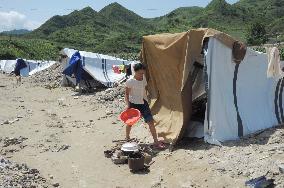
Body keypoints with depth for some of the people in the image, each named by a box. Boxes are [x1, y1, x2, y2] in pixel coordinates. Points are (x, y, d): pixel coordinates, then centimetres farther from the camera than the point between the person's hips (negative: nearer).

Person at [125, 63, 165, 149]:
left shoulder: (143, 78, 0)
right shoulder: (130, 81, -16)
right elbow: (127, 94, -10)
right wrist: (128, 104, -19)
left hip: (143, 103, 4)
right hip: (133, 104, -4)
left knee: (151, 121, -3)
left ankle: (156, 142, 2)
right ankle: (127, 138, 37)